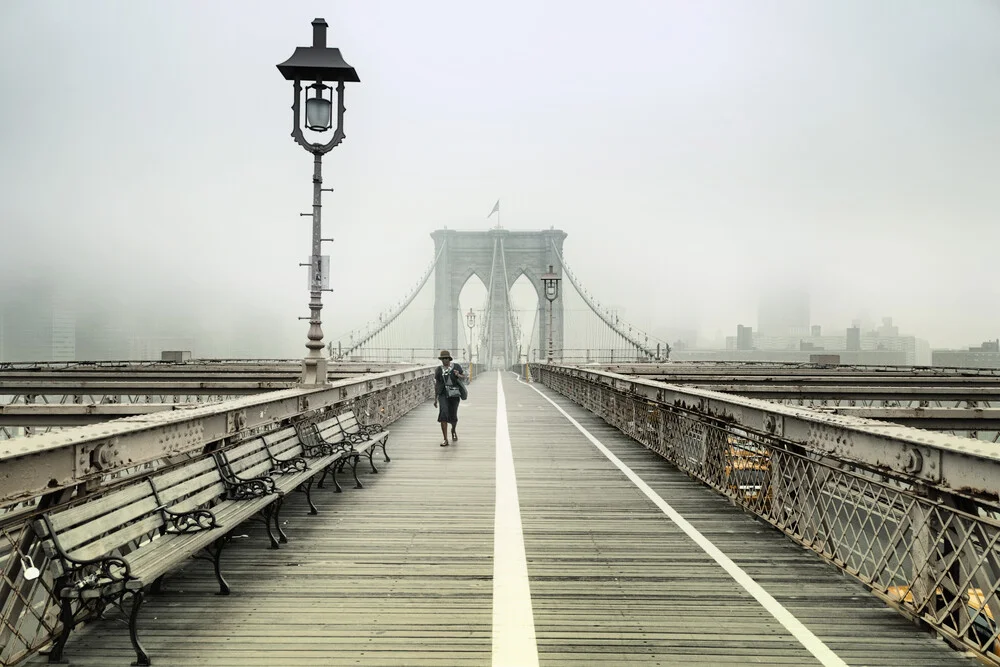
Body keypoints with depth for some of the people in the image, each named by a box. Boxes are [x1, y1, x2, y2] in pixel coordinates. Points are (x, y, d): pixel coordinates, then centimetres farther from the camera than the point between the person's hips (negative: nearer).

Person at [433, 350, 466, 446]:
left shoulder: (456, 367, 0)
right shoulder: (438, 370, 5)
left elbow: (464, 379, 5)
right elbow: (436, 385, 12)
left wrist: (458, 375, -18)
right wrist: (435, 399, 11)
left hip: (454, 395, 0)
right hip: (443, 395, 0)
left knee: (453, 417, 5)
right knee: (443, 414, -21)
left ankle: (453, 430, 43)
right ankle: (445, 440, -19)